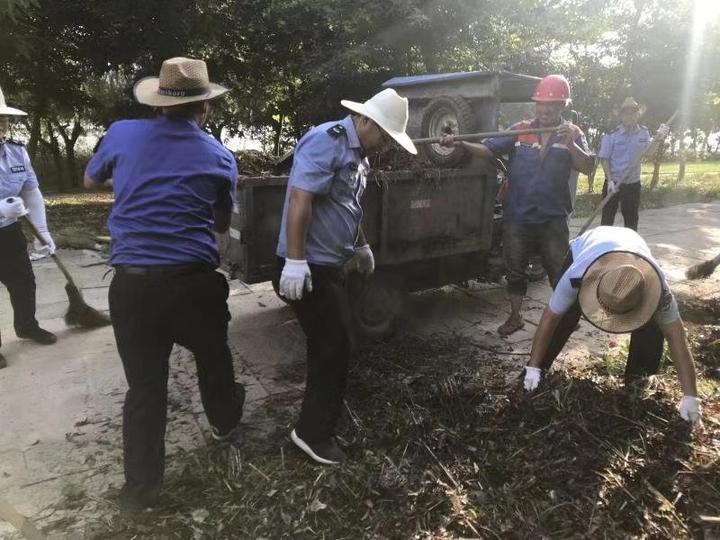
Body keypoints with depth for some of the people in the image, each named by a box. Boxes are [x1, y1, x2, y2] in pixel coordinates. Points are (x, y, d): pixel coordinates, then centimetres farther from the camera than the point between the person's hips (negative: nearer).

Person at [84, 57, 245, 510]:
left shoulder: (123, 134, 2)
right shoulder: (220, 157, 2)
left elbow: (90, 181, 22)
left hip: (132, 282, 1)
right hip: (194, 281, 0)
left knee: (144, 384, 9)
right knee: (213, 357, 24)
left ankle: (142, 486, 21)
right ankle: (226, 423, 48)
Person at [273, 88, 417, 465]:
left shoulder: (356, 152, 15)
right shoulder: (326, 141, -17)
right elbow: (300, 199, -26)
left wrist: (360, 246, 33)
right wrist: (294, 262, -30)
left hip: (330, 264, 10)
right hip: (309, 267, -10)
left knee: (333, 345, 18)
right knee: (335, 346, -4)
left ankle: (320, 421, 37)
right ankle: (312, 432, 12)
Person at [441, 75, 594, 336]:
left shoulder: (572, 134, 0)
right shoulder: (519, 130, 0)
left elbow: (587, 167, -11)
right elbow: (488, 149, -8)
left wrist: (569, 144, -28)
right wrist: (460, 144, -24)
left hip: (552, 219, -1)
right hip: (517, 217, 1)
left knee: (560, 271, 11)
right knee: (515, 270, 13)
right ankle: (515, 317, 30)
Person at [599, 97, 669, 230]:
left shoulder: (644, 133, 2)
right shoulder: (612, 135, -10)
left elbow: (648, 152, -10)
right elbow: (604, 159, -8)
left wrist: (658, 139, -28)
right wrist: (610, 181, -15)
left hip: (633, 183, 4)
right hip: (613, 183, -3)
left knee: (632, 220, 12)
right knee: (607, 219, 0)